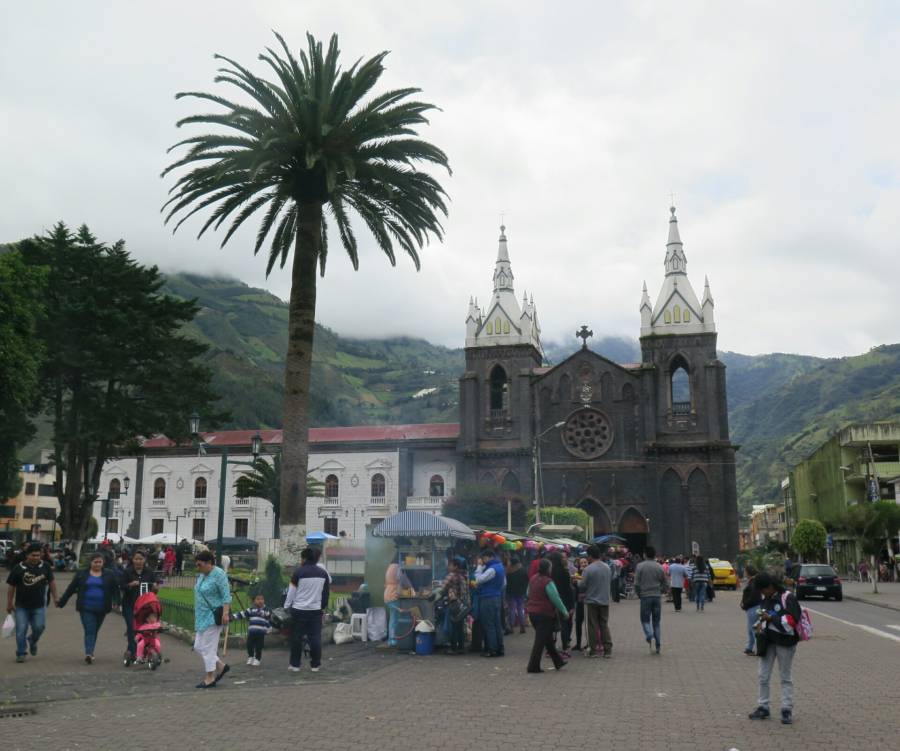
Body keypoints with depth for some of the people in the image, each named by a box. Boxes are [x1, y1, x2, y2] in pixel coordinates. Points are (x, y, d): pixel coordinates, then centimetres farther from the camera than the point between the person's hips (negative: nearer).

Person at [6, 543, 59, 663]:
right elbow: (11, 587, 0)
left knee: (39, 627, -3)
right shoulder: (18, 568, -6)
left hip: (39, 606, 1)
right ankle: (21, 654, 14)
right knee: (21, 631, 1)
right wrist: (9, 603, 1)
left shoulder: (45, 567, -1)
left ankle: (32, 641, 28)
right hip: (21, 606, -1)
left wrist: (55, 597, 6)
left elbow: (51, 581, 9)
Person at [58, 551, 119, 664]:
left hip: (101, 609, 1)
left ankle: (89, 653, 22)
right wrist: (61, 602, 6)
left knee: (94, 631, 10)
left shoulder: (109, 574, 3)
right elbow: (71, 589, 7)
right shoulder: (81, 574, 3)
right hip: (86, 608, -1)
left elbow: (116, 589, 2)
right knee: (89, 630, -11)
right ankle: (89, 653, -19)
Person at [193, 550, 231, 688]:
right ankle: (221, 666, 21)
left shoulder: (219, 574, -15)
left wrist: (225, 613, -25)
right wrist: (197, 614, 23)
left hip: (214, 616, -9)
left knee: (208, 647, -4)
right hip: (203, 616, 9)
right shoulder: (201, 574, 10)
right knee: (198, 646, 9)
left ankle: (210, 678, 7)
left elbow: (226, 596, -18)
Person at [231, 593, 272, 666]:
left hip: (261, 633, -1)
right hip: (251, 632, 2)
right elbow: (242, 614, 2)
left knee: (259, 647, 2)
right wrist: (233, 616, -9)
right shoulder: (251, 610, 8)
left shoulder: (267, 611, 5)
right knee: (249, 645, 5)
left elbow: (270, 621, 10)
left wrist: (268, 630, 3)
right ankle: (250, 657, 28)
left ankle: (257, 659, 18)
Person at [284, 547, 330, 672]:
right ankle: (315, 665, 9)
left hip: (299, 610, -3)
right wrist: (323, 607, 24)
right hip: (316, 610, 3)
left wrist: (286, 606, 7)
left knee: (296, 638, 6)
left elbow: (292, 591, -4)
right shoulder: (323, 572, 5)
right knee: (315, 638, 6)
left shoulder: (299, 571, -8)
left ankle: (295, 664, 11)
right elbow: (326, 592, 13)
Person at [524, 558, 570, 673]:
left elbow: (528, 594, 17)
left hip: (532, 612, 8)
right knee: (540, 640, -2)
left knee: (547, 639, 18)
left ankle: (558, 662, 28)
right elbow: (556, 599, -16)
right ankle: (533, 666, -1)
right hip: (544, 613, -8)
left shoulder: (533, 579, 6)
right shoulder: (547, 582, -18)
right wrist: (564, 612, -6)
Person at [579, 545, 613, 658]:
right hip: (605, 601, 5)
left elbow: (582, 586, -13)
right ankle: (608, 649, 11)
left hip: (592, 601, -5)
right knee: (604, 625, 12)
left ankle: (594, 650, 9)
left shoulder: (589, 569, -17)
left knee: (593, 626, 5)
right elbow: (610, 581, 13)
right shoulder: (607, 568, 1)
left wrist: (578, 581, 8)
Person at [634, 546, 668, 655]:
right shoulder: (660, 567, 4)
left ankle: (649, 636, -20)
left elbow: (636, 583, -8)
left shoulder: (640, 566, -5)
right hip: (657, 597, 3)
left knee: (645, 620, 7)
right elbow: (665, 584, 7)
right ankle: (658, 645, 8)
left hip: (645, 597, -3)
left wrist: (638, 594, 8)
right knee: (656, 621, 11)